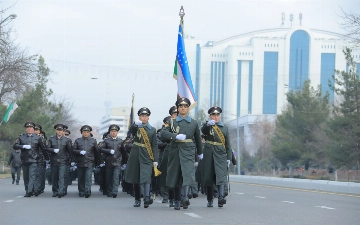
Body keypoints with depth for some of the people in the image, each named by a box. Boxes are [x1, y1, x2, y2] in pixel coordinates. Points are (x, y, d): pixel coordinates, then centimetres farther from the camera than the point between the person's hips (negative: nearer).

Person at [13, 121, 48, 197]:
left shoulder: (38, 138, 6)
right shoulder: (21, 137, 10)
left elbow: (43, 148, 10)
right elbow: (15, 146, 0)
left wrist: (47, 158, 11)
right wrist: (23, 146, -15)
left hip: (33, 160, -3)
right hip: (24, 160, 3)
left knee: (32, 176, -14)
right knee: (25, 177, 8)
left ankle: (30, 191, -21)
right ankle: (27, 190, 18)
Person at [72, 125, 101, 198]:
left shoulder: (93, 141, 9)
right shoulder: (78, 141, 9)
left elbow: (97, 152, 12)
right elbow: (73, 150, 3)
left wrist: (97, 162, 12)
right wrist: (80, 152, -15)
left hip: (90, 163, -2)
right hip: (80, 162, 2)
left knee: (88, 177, -14)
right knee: (80, 178, 7)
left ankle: (88, 191, -21)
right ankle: (81, 192, 16)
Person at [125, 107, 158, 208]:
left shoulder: (152, 130, 8)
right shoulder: (136, 127, 4)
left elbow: (154, 146, 5)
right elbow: (131, 130, -22)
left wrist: (155, 160, -2)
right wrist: (135, 124, -45)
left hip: (146, 156, -1)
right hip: (135, 156, 1)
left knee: (146, 177, -17)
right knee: (135, 179, 7)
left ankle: (147, 198, -31)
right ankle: (137, 200, 18)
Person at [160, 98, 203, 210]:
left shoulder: (194, 123, 10)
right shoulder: (172, 122, 7)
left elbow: (198, 138, 22)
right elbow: (163, 133, -8)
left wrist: (200, 152, 30)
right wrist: (176, 136, -21)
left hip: (188, 151, -1)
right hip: (175, 152, 1)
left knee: (188, 173, -20)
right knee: (176, 177, 6)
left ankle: (186, 198, -34)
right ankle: (177, 201, 16)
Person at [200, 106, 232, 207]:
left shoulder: (224, 128, 12)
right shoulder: (207, 126, 4)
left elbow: (228, 144, 12)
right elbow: (203, 130, -23)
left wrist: (229, 157, 6)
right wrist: (208, 124, -45)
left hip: (220, 154, 1)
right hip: (209, 154, 0)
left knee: (221, 176, -16)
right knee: (208, 178, 6)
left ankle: (221, 197, -29)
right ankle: (210, 200, 17)